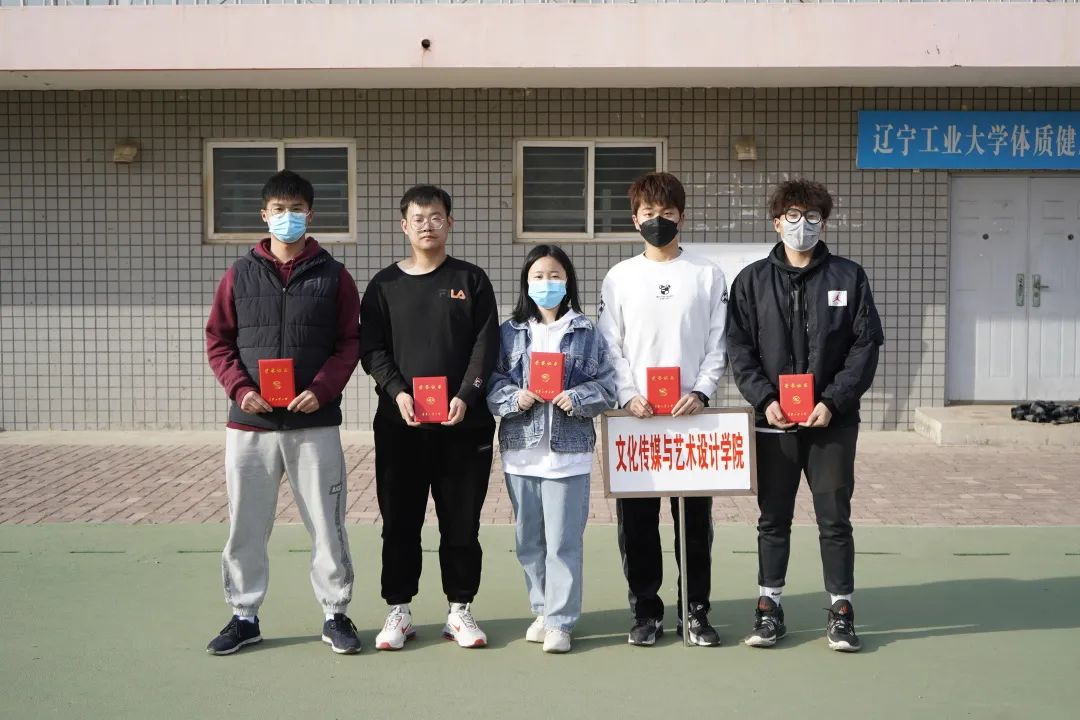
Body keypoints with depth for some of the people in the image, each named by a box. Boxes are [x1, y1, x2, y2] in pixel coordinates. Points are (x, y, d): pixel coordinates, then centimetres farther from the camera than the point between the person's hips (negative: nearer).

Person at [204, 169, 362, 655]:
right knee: (245, 525, 8)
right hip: (249, 422, 1)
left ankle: (336, 615, 16)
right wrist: (240, 388, -8)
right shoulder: (240, 275, 7)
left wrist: (321, 389, -12)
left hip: (315, 422, -1)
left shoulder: (333, 276, 4)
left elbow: (350, 343, 3)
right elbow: (218, 340, 8)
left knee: (326, 524, 3)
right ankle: (244, 616, 21)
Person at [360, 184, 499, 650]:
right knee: (400, 522, 5)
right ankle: (398, 611, 16)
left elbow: (486, 345, 0)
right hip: (399, 423, 1)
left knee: (461, 521, 4)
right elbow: (372, 348, 3)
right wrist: (397, 391, -13)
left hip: (463, 421, 0)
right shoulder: (385, 285, 9)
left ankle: (460, 610, 15)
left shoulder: (471, 280, 8)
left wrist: (466, 396, -13)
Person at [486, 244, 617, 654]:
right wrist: (514, 398, -13)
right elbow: (492, 383, 5)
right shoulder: (509, 333, 7)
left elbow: (606, 387, 0)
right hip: (520, 451, 3)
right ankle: (542, 610, 26)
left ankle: (561, 620, 8)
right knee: (529, 540, 12)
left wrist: (578, 398, -16)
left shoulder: (586, 333, 2)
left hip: (568, 451, -3)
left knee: (564, 541, -1)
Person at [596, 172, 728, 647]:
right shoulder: (619, 278, 6)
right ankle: (646, 610, 15)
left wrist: (701, 392, -11)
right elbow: (610, 348, 3)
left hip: (692, 414, 0)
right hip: (634, 416, 1)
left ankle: (695, 611, 15)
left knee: (695, 517, 4)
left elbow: (717, 345, 3)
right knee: (637, 518, 4)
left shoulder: (708, 275, 6)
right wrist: (628, 395, -11)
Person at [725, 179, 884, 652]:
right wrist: (765, 399, -12)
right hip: (773, 420, 1)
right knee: (773, 519, 9)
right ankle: (769, 606, 20)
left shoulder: (849, 277, 3)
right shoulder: (752, 280, 5)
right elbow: (739, 347, 2)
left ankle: (841, 610, 16)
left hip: (833, 420, -1)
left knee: (835, 519, 5)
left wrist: (832, 402, -11)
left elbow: (866, 345, -1)